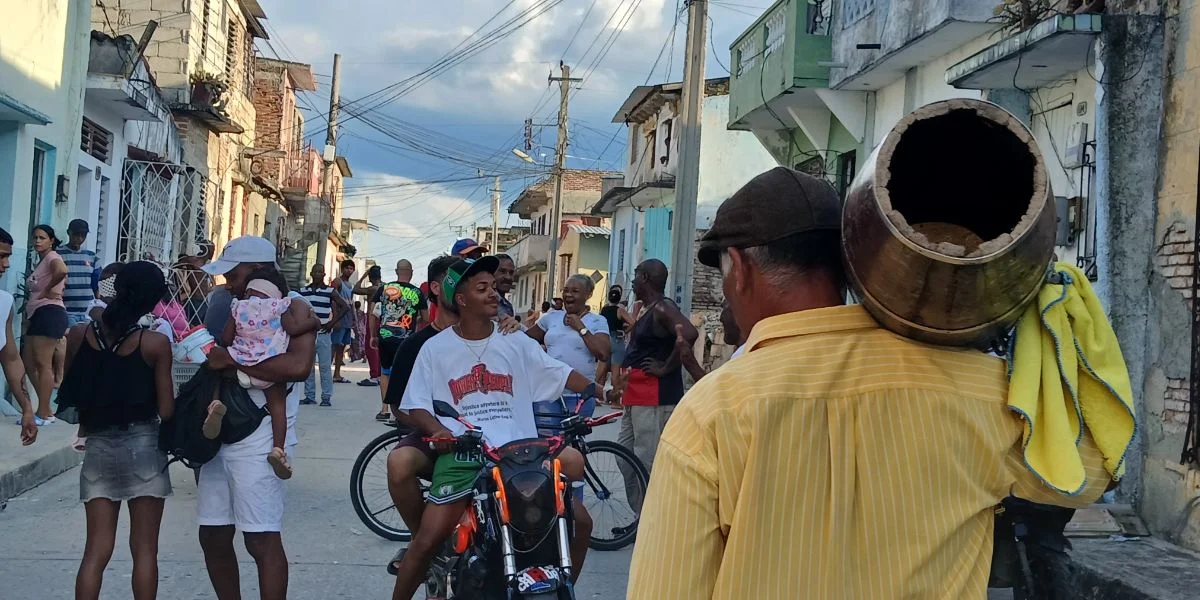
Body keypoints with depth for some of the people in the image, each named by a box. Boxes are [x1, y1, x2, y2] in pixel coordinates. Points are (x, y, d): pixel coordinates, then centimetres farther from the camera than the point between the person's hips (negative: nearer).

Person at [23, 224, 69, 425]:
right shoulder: (41, 262, 25)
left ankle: (43, 414, -11)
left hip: (49, 313, -10)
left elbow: (62, 271, -29)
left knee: (43, 364, -11)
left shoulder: (52, 257, -5)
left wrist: (47, 290, -18)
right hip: (37, 315, 10)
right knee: (29, 364, 8)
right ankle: (45, 411, 10)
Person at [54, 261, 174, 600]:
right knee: (144, 549, 5)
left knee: (96, 549, 8)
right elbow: (166, 410, -9)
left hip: (98, 448, 3)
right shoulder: (155, 343, -10)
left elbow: (69, 394, 6)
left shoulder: (79, 335, -1)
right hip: (143, 447, -3)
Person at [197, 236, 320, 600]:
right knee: (213, 538, 12)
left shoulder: (293, 308, -7)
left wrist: (232, 359, -19)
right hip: (220, 435, 8)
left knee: (262, 540, -7)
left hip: (259, 442, -8)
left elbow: (299, 366, -24)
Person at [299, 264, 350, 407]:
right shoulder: (303, 291, 9)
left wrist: (332, 323, -8)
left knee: (325, 366, -4)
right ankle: (309, 396, 14)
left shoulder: (330, 291, 1)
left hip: (323, 334, -3)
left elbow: (345, 307, -2)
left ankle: (326, 397, 0)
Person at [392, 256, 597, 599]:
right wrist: (438, 430, -16)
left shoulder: (516, 343, 9)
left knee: (579, 521, -5)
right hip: (461, 455, -2)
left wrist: (599, 390, -10)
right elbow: (416, 405, 4)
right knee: (428, 539, -15)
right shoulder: (436, 348, 4)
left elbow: (562, 375, 7)